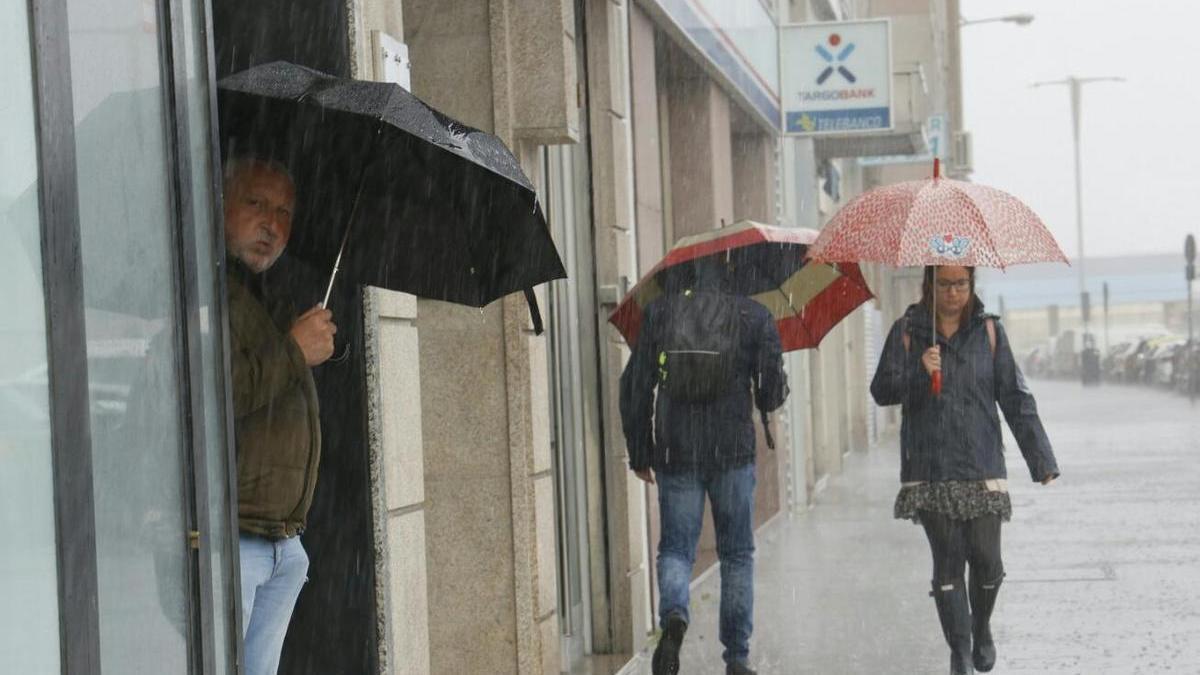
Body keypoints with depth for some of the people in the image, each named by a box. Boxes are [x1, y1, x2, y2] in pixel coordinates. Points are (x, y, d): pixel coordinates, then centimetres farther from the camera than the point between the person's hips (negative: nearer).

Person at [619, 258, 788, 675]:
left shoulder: (659, 312, 3)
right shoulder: (754, 317, -1)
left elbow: (635, 387, 3)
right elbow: (773, 392, -2)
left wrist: (639, 452, 11)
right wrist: (768, 399, 23)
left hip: (675, 453, 1)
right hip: (733, 453, 0)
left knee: (675, 547, 8)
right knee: (737, 554, 12)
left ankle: (673, 614, -23)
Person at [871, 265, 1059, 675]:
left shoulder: (989, 331, 6)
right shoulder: (907, 331, 4)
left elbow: (1016, 398, 4)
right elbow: (881, 391, -2)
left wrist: (1041, 458, -1)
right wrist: (918, 372, -21)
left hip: (982, 468, 1)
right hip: (930, 470, -1)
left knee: (986, 560, -1)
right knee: (947, 561, -3)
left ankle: (982, 629, 27)